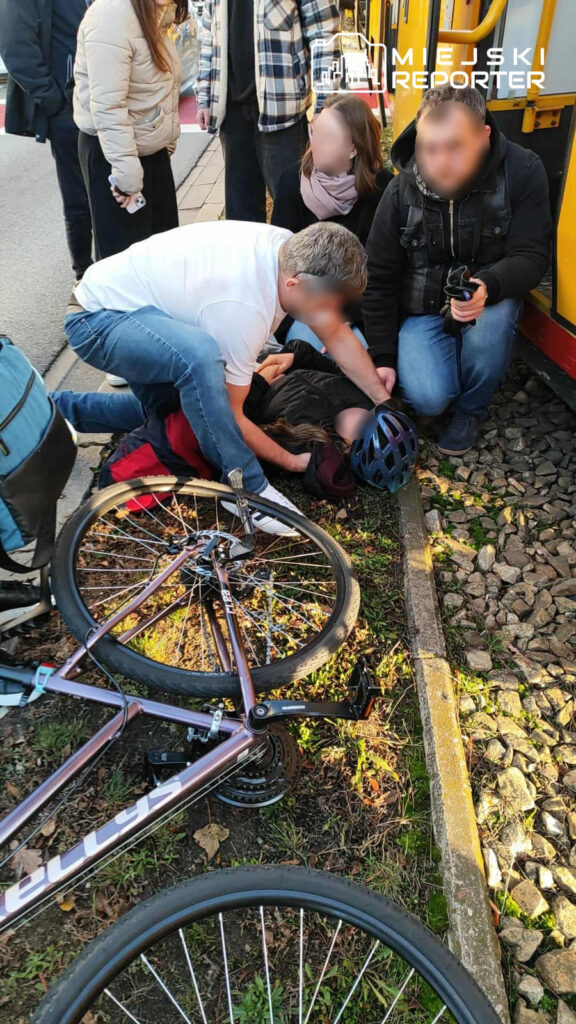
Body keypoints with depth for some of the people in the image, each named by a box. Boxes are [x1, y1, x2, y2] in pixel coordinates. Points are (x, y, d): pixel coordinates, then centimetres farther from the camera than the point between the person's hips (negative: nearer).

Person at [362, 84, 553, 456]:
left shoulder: (523, 171, -15)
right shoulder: (401, 191, -11)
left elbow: (532, 255, -16)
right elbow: (380, 281, -4)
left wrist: (487, 287, -40)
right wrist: (384, 358, -6)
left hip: (490, 295, 0)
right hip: (421, 306, 0)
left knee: (492, 321, -36)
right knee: (428, 399, -23)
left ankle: (471, 410, -6)